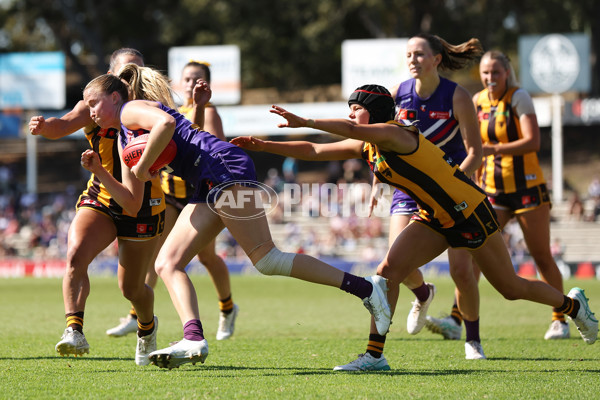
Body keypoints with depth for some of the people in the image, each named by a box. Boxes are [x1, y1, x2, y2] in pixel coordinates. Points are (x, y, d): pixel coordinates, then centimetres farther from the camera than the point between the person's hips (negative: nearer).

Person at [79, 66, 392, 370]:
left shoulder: (130, 110, 2)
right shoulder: (124, 143, 29)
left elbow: (166, 122, -22)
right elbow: (132, 202, 27)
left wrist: (143, 167, -13)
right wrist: (99, 171, 17)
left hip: (224, 167, -10)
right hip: (208, 189, 10)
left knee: (266, 259, -16)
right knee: (167, 263, -1)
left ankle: (366, 287, -15)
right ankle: (193, 339, -19)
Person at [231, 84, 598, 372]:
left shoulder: (395, 134, -23)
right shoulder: (365, 146, 2)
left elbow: (354, 130, -43)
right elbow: (313, 151, 3)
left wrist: (304, 122, -45)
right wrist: (262, 146, -5)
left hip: (470, 212, -8)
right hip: (435, 219, 8)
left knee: (511, 288, 5)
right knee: (389, 271, -12)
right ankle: (375, 357, -12)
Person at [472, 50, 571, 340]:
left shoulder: (518, 98, -11)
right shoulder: (478, 101, 5)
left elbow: (532, 142, -23)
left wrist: (493, 149, -33)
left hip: (527, 188, -4)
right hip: (491, 190, 4)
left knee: (542, 258, 2)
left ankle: (559, 320, 16)